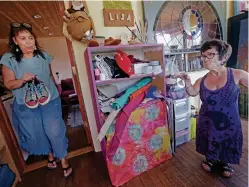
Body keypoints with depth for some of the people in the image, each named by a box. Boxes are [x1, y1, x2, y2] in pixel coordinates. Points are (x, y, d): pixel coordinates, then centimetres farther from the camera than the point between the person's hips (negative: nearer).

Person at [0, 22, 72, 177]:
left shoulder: (44, 56, -3)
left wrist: (54, 91, 9)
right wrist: (22, 80, -24)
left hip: (49, 100, 0)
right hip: (25, 105, 1)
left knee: (54, 131, 1)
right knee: (36, 133, 17)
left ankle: (63, 158, 25)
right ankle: (50, 154, 45)